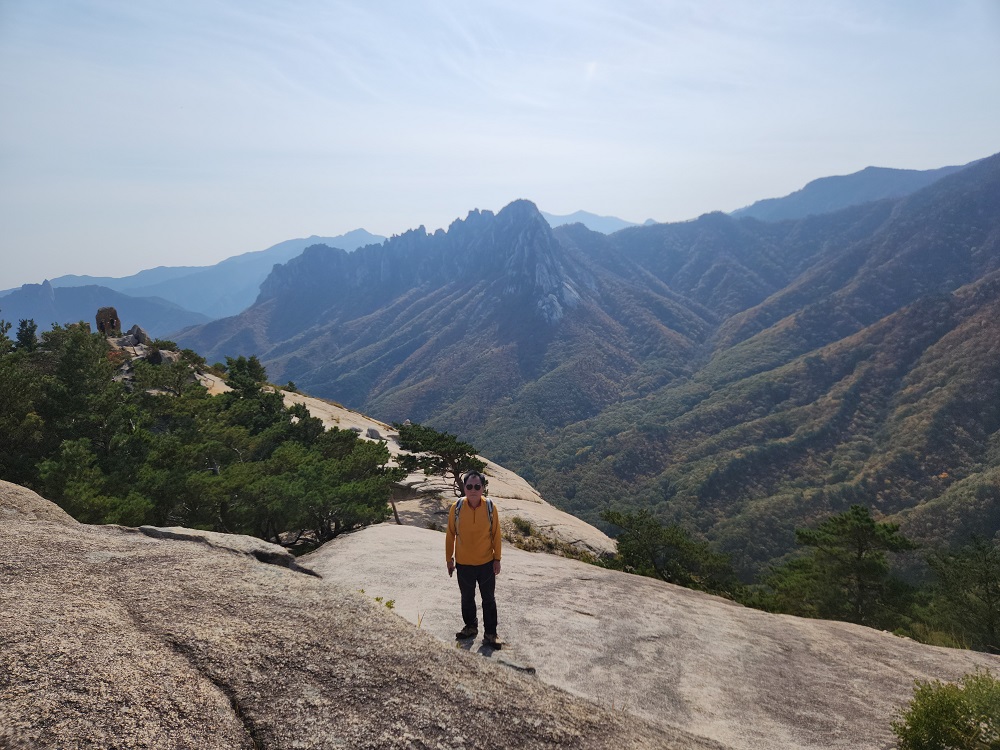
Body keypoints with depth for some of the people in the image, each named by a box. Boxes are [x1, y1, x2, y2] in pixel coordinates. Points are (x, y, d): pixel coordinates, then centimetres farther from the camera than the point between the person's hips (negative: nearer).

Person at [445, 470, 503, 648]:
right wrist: (449, 559, 2)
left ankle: (490, 634, 25)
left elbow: (496, 534, -3)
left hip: (486, 563, 0)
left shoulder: (490, 508, -12)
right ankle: (470, 627, 39)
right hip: (463, 564, 1)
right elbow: (450, 534, -2)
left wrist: (497, 559, -2)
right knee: (467, 598, 18)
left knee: (489, 600, 11)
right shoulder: (456, 507, -13)